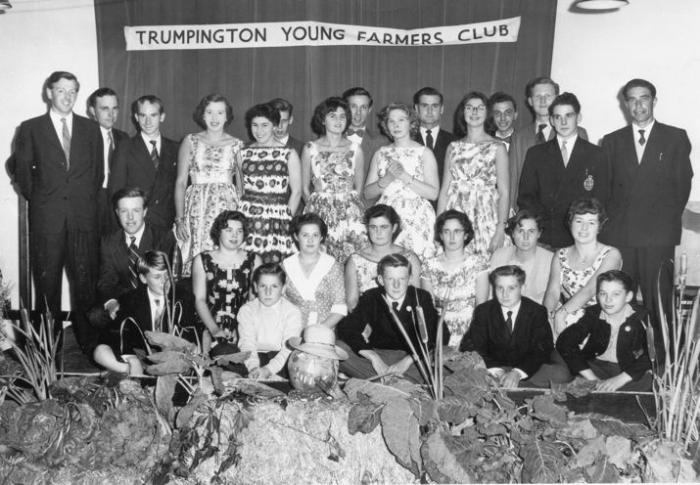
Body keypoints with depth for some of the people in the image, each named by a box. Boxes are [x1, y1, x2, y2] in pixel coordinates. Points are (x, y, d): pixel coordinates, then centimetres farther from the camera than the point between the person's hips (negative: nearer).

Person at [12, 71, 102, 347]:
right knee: (47, 279, 3)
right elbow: (22, 169, 9)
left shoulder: (90, 129, 11)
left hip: (84, 216, 1)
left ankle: (87, 338, 12)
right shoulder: (31, 128, 5)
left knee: (85, 277, 2)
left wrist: (88, 199, 8)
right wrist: (36, 198, 7)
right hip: (46, 216, -1)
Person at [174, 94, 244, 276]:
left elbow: (242, 186, 9)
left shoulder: (236, 145, 8)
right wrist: (179, 219, -2)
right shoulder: (190, 142, 8)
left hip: (228, 208, 0)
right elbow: (180, 182, 7)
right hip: (197, 209, 0)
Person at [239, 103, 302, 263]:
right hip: (246, 218, 2)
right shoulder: (244, 153, 11)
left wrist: (286, 219, -3)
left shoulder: (289, 154, 3)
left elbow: (296, 191, 3)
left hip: (277, 218, -2)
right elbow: (239, 189, 15)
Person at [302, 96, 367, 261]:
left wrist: (347, 204, 3)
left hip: (350, 212, 1)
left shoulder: (355, 149, 6)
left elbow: (359, 188, 10)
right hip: (319, 214, 0)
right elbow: (305, 188, 9)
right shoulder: (310, 149, 5)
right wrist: (317, 206, 3)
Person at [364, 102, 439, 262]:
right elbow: (367, 193, 7)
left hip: (416, 220, -2)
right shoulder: (381, 153, 12)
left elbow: (433, 193, -8)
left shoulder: (424, 153, 3)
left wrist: (404, 176, -15)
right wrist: (386, 179, -10)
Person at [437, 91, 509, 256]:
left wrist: (501, 229, -12)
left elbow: (503, 193, -2)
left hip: (485, 218, -2)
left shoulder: (497, 148, 3)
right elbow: (444, 190, 10)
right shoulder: (454, 147, 12)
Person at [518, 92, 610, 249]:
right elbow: (525, 197, 7)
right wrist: (546, 222, -8)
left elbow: (600, 200, 6)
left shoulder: (597, 156, 10)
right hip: (542, 238, 1)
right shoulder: (535, 154, 13)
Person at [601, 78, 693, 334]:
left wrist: (669, 220, 3)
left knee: (659, 300, -4)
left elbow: (683, 183, 8)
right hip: (618, 233, 2)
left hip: (659, 234, -2)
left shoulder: (676, 138, 10)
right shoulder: (612, 140, 15)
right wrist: (610, 221, 2)